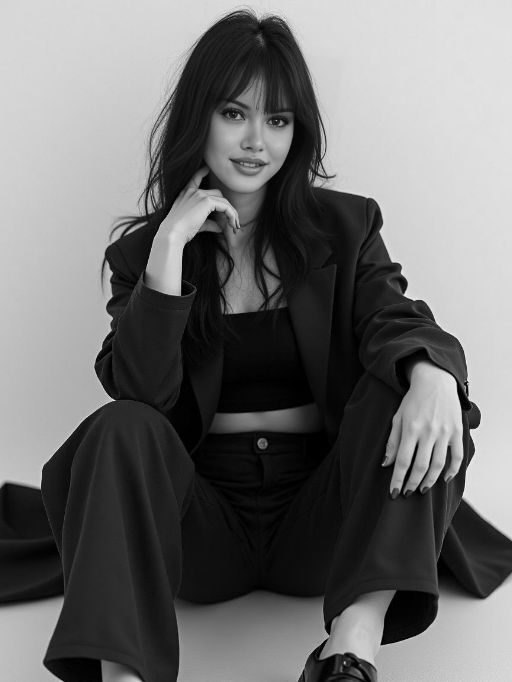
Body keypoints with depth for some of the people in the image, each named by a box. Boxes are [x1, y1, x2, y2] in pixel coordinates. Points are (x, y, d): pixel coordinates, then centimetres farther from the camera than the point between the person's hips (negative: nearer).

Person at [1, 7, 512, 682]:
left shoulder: (345, 227, 8)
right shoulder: (141, 250, 6)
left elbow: (396, 320, -10)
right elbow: (139, 395, -9)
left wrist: (434, 375, -34)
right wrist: (171, 245, -14)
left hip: (322, 510, 1)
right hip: (204, 518, 0)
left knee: (403, 386, -24)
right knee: (120, 430, -27)